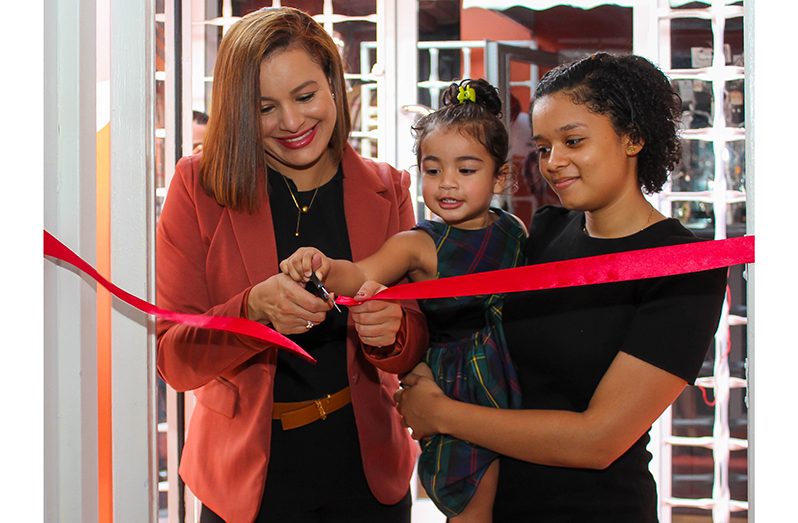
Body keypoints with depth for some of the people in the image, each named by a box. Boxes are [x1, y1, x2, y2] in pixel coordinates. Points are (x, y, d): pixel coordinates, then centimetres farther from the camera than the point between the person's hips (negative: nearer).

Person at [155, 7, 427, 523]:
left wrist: (389, 331, -24)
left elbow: (415, 351, -1)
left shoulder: (387, 189, -1)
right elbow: (174, 360, -12)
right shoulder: (201, 186, -9)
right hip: (249, 478, -2)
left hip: (368, 469, 2)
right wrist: (255, 310, -31)